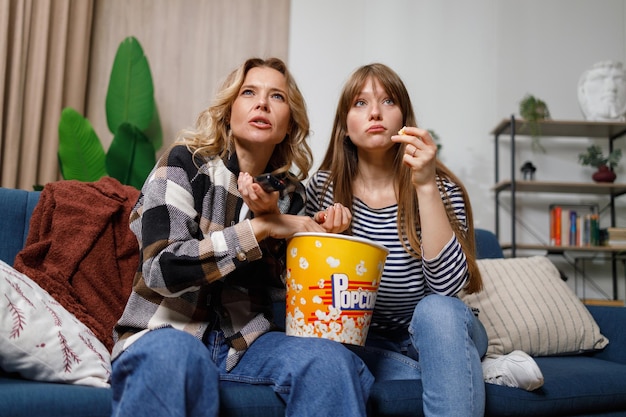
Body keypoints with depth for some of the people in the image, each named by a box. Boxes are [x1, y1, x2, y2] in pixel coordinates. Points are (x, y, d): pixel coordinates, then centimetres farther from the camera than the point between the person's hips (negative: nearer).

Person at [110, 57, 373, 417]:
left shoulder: (289, 192, 5)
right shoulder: (186, 162, -7)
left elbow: (280, 290, 5)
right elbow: (162, 269, -18)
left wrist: (269, 220, -12)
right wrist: (259, 229, -19)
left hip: (244, 340, 3)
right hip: (168, 331, -2)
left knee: (331, 361, -26)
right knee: (174, 356, -38)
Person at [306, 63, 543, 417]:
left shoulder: (441, 189, -11)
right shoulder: (324, 187, -5)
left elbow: (448, 287, -25)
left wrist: (426, 186, -30)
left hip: (434, 334, -4)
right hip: (367, 340, 4)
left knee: (436, 310, -36)